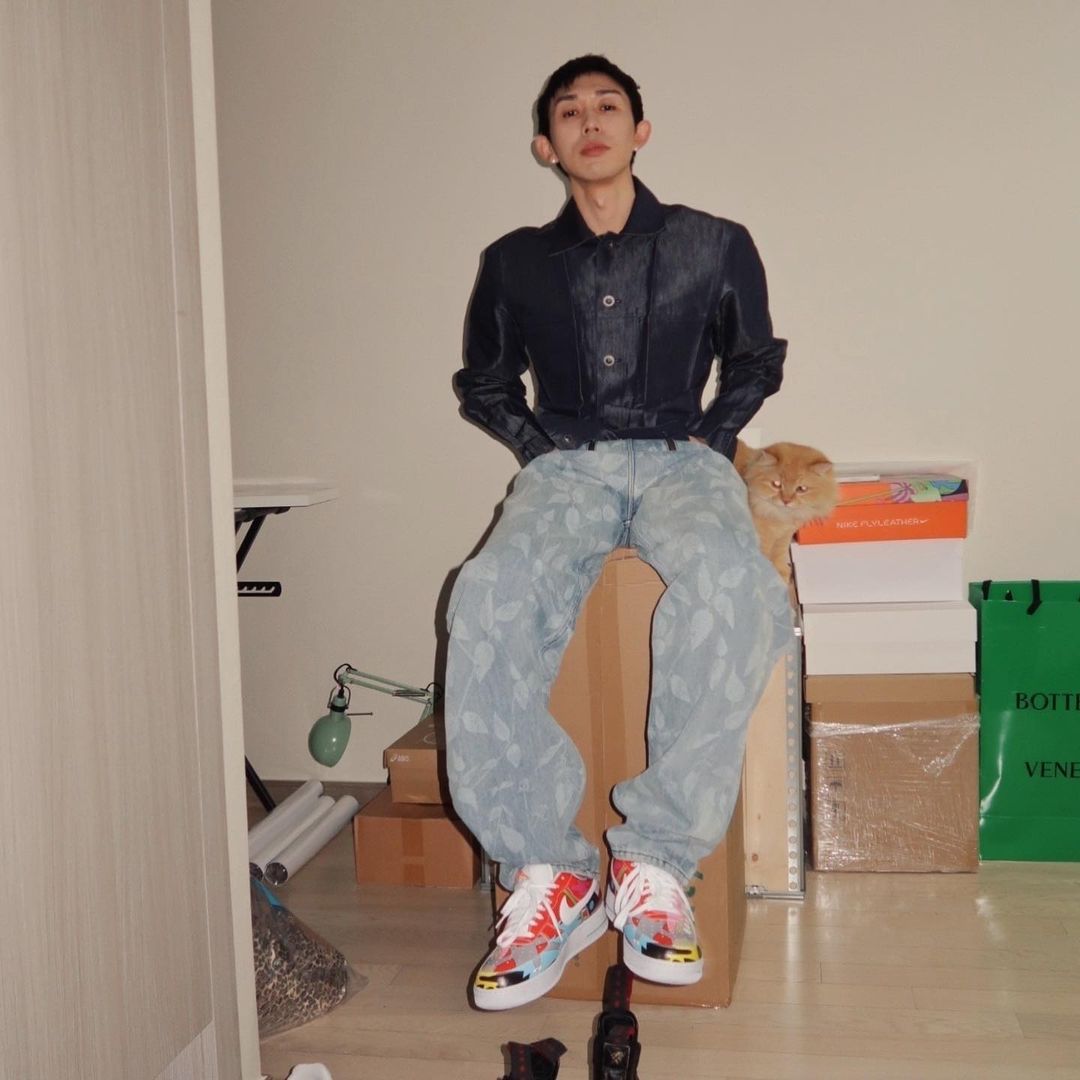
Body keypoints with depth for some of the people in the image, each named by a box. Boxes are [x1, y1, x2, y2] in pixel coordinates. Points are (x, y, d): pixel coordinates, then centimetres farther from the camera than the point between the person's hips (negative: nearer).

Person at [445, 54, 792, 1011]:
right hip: (566, 467, 1)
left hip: (681, 459, -1)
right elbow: (482, 383, 26)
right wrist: (542, 447, 8)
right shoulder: (516, 264, 16)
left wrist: (709, 438, 6)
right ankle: (545, 870, -26)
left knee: (725, 580, -39)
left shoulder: (715, 246, 13)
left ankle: (657, 861, -30)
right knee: (489, 598, -34)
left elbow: (757, 363, 23)